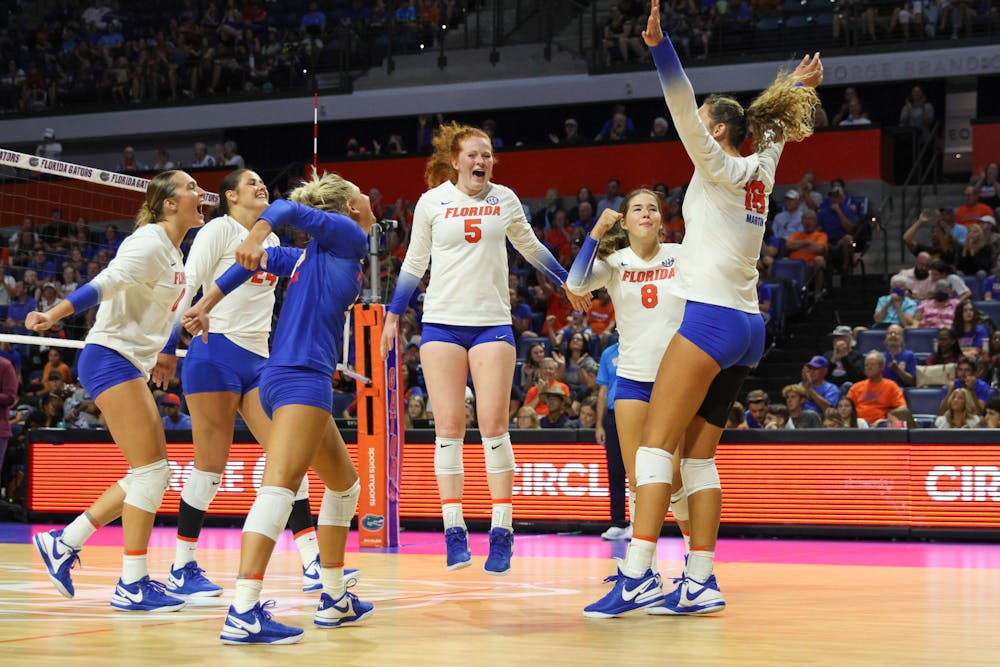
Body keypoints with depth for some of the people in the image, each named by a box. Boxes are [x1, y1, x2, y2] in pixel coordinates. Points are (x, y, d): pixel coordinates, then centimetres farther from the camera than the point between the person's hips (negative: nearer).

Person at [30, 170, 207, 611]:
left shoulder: (174, 251, 15)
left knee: (154, 473, 8)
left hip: (131, 365, 10)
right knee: (151, 469, -12)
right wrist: (53, 315, -35)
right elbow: (106, 283, -25)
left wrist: (155, 357, 26)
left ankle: (63, 543, 14)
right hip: (109, 359, -10)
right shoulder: (150, 242, -14)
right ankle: (132, 585, -7)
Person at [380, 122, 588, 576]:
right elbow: (414, 262, 12)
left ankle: (502, 533, -4)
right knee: (448, 426, -4)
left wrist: (567, 283, 27)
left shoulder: (504, 199, 6)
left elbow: (530, 247, 22)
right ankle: (455, 533, 0)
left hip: (492, 321, 0)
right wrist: (393, 315, 10)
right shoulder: (432, 202, 3)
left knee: (493, 424, -7)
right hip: (442, 321, 0)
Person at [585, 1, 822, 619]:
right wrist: (799, 86, 52)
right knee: (698, 455, 8)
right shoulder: (760, 167, 16)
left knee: (655, 445, -11)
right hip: (747, 325, 9)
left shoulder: (720, 167, -4)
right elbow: (776, 129, 36)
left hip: (712, 317, -9)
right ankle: (700, 583, 3)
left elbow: (684, 111, -18)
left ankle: (637, 577, -19)